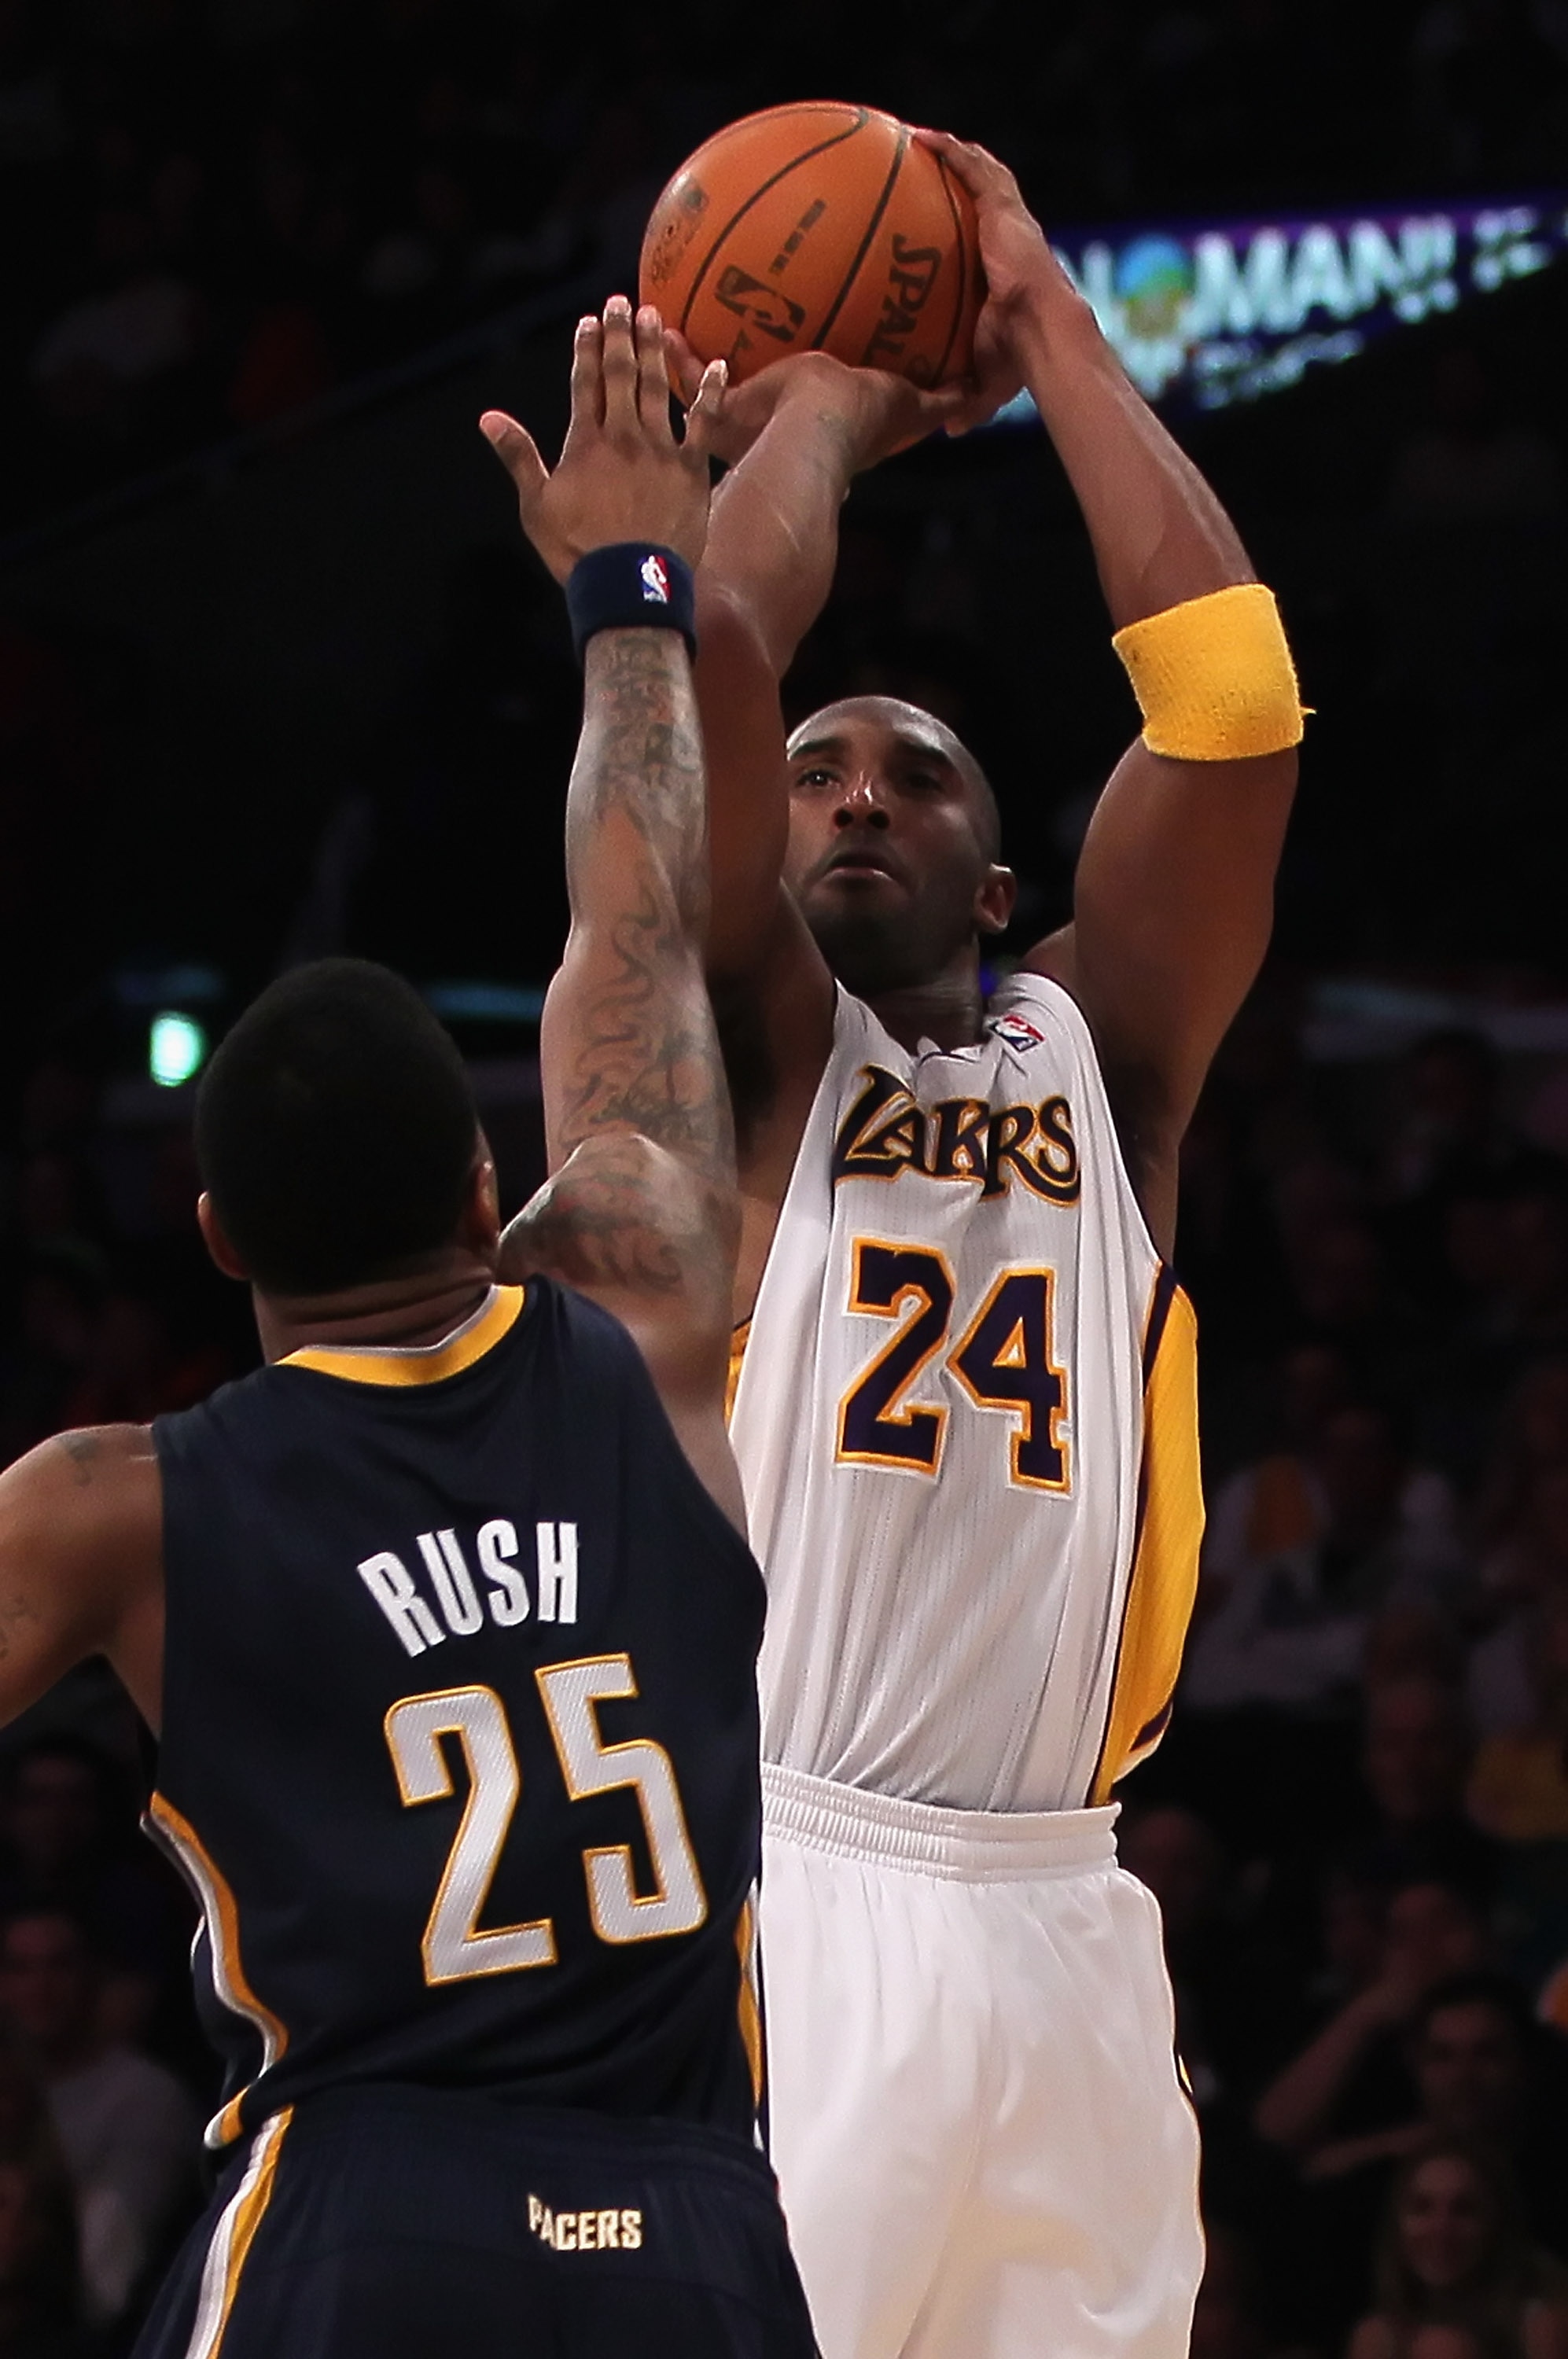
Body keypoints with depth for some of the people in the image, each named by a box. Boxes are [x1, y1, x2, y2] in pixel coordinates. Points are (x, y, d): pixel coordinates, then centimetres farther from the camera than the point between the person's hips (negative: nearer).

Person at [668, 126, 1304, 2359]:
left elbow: (1233, 690, 5)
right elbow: (726, 638, -4)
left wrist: (1044, 323, 10)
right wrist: (830, 397, 13)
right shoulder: (756, 1053, 8)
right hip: (780, 1899, -4)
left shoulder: (1102, 1061, 17)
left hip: (1057, 1921, 4)